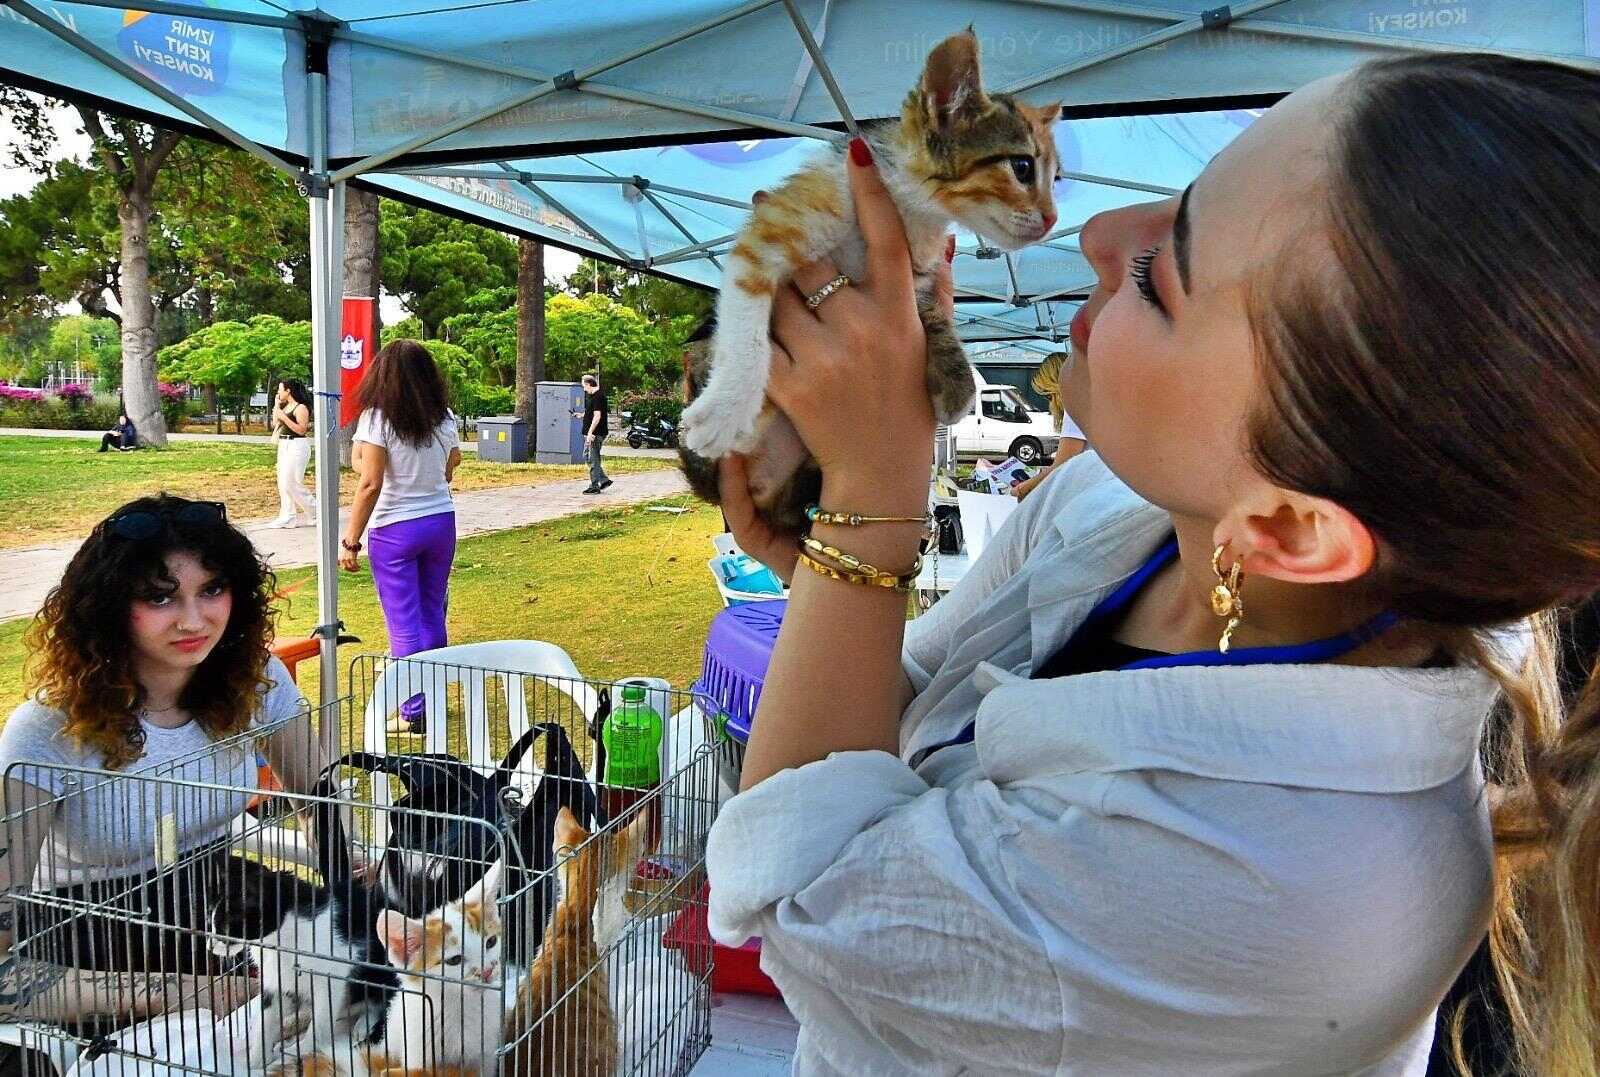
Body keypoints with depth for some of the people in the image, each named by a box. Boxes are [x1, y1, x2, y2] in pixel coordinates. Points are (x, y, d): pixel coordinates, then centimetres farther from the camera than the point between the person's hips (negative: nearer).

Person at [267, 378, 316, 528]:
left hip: (297, 447, -9)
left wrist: (284, 417, -20)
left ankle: (314, 513, 3)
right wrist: (276, 406, 11)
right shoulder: (286, 406, 14)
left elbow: (301, 430, -18)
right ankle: (288, 517, 13)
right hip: (284, 445, 9)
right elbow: (275, 424, 16)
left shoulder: (301, 408, -11)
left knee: (291, 483, -10)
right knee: (283, 483, 8)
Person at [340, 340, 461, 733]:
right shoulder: (444, 418, 2)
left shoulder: (377, 418, -13)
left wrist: (351, 540, -12)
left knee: (404, 624, 3)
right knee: (432, 615, 17)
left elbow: (370, 484, -17)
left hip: (395, 529, -5)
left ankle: (415, 712, 8)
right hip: (442, 521, 5)